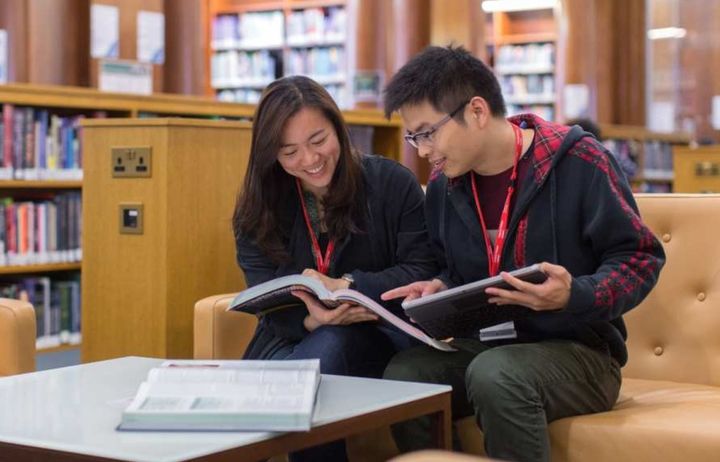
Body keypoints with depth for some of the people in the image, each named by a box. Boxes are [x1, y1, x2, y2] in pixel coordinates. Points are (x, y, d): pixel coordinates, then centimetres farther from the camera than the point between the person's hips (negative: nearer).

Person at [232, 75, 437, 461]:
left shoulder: (392, 183, -4)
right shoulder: (256, 210, 2)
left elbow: (423, 274, -9)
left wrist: (344, 285, -24)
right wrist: (313, 319, -29)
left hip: (377, 339, -2)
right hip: (293, 342, 2)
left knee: (330, 345, -35)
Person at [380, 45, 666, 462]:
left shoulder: (577, 161, -12)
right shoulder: (444, 184, 7)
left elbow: (639, 258, -9)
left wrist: (576, 296, -27)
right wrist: (440, 289, -1)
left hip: (577, 351, -5)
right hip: (484, 346, 5)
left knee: (495, 375, -37)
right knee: (403, 375, -25)